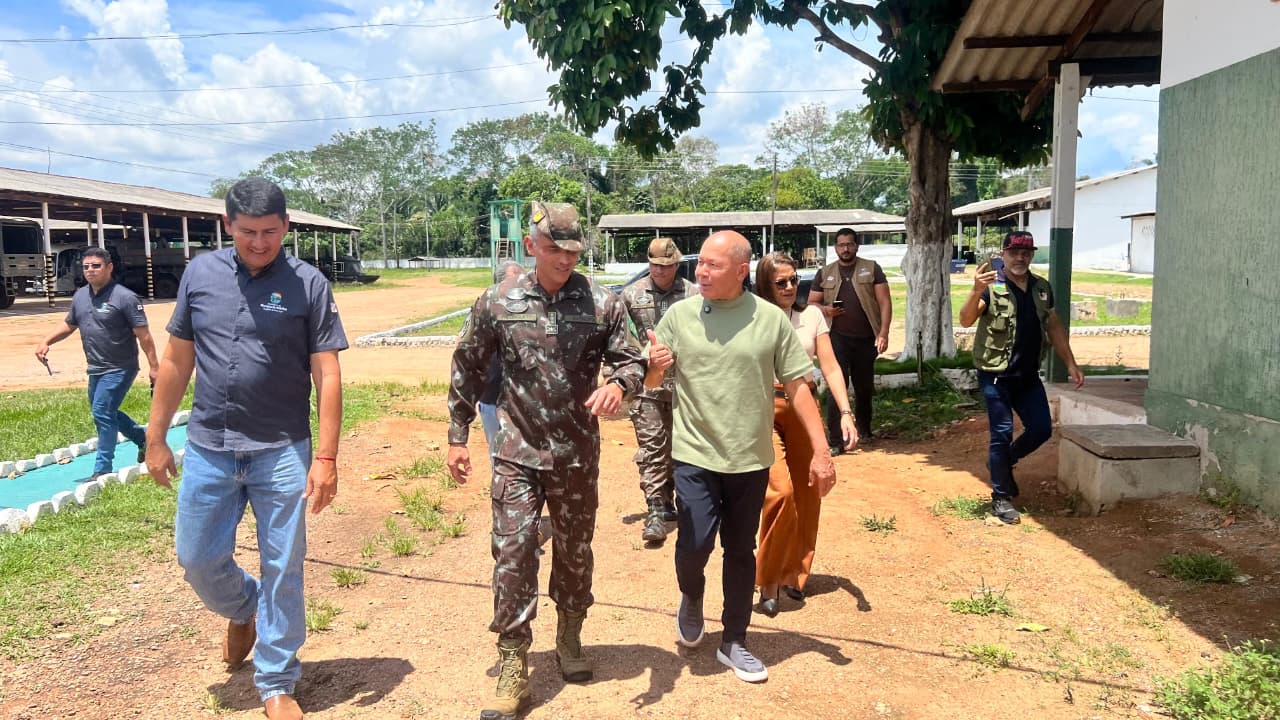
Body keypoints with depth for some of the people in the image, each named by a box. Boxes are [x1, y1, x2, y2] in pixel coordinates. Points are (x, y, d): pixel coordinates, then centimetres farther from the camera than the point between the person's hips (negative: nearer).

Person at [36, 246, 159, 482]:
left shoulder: (124, 297, -15)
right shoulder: (80, 296, 7)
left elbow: (143, 335, -17)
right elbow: (69, 324, 22)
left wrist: (154, 367, -20)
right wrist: (46, 342, 6)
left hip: (119, 368, -8)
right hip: (96, 369, 8)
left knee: (102, 412, -11)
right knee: (103, 412, 18)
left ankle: (103, 469, -1)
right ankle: (143, 437, 38)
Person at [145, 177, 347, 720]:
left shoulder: (308, 284, -6)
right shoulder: (200, 274, 3)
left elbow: (327, 375, -8)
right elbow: (177, 362, 9)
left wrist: (325, 458, -12)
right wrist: (155, 438, 9)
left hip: (282, 452, -3)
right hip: (208, 449, 3)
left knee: (281, 571, 5)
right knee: (197, 558, 12)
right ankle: (242, 610, 45)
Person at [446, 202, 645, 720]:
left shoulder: (602, 303, -5)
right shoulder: (497, 303, -4)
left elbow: (633, 361, -1)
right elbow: (467, 371, 5)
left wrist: (619, 383, -25)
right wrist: (457, 437, 5)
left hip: (578, 454, 1)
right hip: (518, 454, -1)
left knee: (575, 551, 15)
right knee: (512, 554, -4)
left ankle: (569, 639, 38)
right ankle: (512, 668, 9)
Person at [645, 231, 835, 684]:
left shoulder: (771, 319, -4)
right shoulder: (679, 315, -4)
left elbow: (797, 387, 1)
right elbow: (650, 383, 2)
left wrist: (820, 451, -3)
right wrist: (655, 367, -22)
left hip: (751, 459, 1)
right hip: (695, 454, -1)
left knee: (741, 551, 12)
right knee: (696, 543, -9)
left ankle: (733, 642, 29)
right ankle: (691, 598, 26)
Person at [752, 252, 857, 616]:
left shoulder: (812, 315, 8)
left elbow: (830, 367, 5)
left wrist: (846, 413, -7)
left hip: (804, 408, 4)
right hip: (765, 409, -4)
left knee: (807, 495, 7)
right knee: (781, 491, -19)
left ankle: (794, 575, 27)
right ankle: (768, 581, -2)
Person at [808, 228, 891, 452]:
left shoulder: (872, 269, 4)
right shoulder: (825, 274, 9)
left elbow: (884, 302, 1)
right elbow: (811, 303, 13)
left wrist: (883, 333, -9)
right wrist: (825, 310, -9)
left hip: (866, 339, 1)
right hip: (837, 338, 0)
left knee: (864, 388, 14)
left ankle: (864, 430, 35)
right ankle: (834, 440, -8)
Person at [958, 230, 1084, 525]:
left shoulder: (1042, 288, 8)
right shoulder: (992, 288, -11)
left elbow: (1054, 327, 17)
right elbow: (966, 320, -25)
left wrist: (1071, 363, 11)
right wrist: (977, 291, -43)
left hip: (1028, 375, 6)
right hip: (997, 376, -6)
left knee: (1041, 429, 7)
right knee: (1002, 434, -2)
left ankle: (1004, 462, 33)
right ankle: (1001, 498, 9)